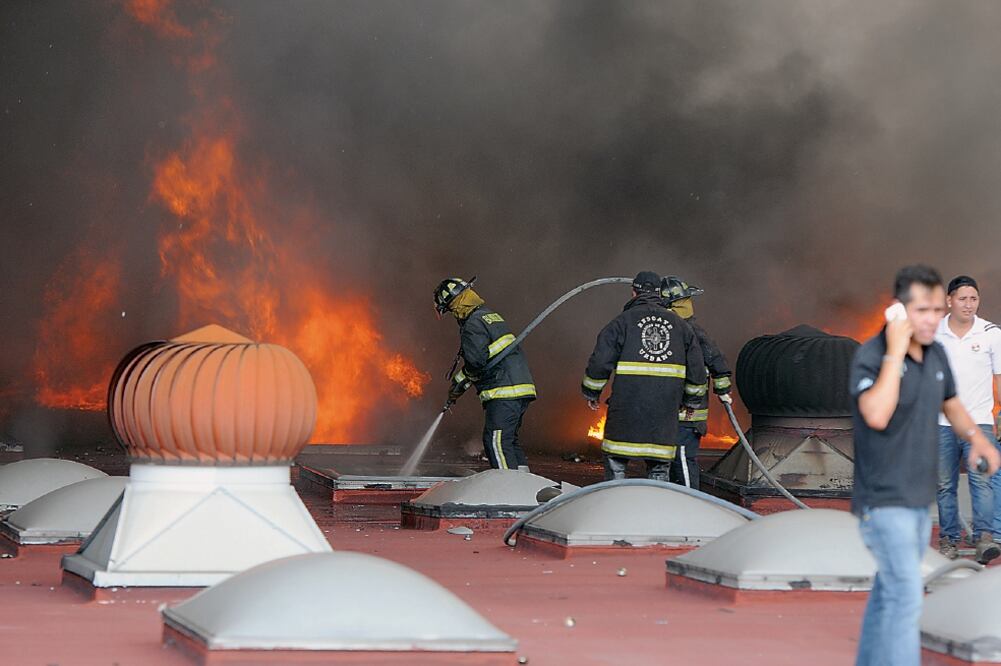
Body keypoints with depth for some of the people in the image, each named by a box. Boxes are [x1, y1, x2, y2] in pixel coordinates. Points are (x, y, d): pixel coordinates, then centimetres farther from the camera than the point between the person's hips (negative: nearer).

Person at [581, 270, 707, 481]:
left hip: (627, 406, -2)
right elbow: (697, 369, 13)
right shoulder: (680, 325, 11)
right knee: (659, 467, 7)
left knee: (615, 463, 6)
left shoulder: (623, 321, 1)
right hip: (665, 409, 2)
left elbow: (600, 362, -3)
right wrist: (690, 400, 27)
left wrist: (591, 393, 12)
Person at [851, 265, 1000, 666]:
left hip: (920, 499, 8)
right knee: (907, 596, -14)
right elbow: (877, 415, -34)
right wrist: (896, 351, -30)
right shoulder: (871, 356, -18)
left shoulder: (936, 353, 5)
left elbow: (950, 403, 22)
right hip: (883, 501, -8)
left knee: (889, 590, 17)